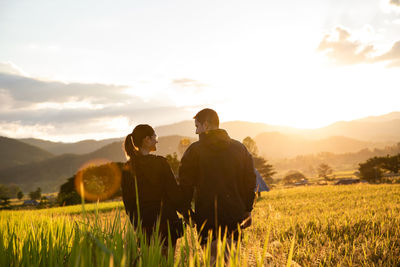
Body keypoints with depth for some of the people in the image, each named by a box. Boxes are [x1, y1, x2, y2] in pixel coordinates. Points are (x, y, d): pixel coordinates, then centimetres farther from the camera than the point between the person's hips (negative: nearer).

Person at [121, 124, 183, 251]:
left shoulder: (127, 168, 2)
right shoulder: (160, 162, -12)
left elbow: (127, 199, 8)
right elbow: (174, 194, -11)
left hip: (143, 225, 4)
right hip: (164, 221, -4)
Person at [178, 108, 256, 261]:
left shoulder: (194, 150, -4)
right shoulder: (240, 148, 8)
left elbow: (185, 184, -3)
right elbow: (250, 181, 10)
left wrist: (186, 211, 6)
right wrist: (247, 209, 15)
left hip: (207, 216, -3)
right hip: (235, 215, 3)